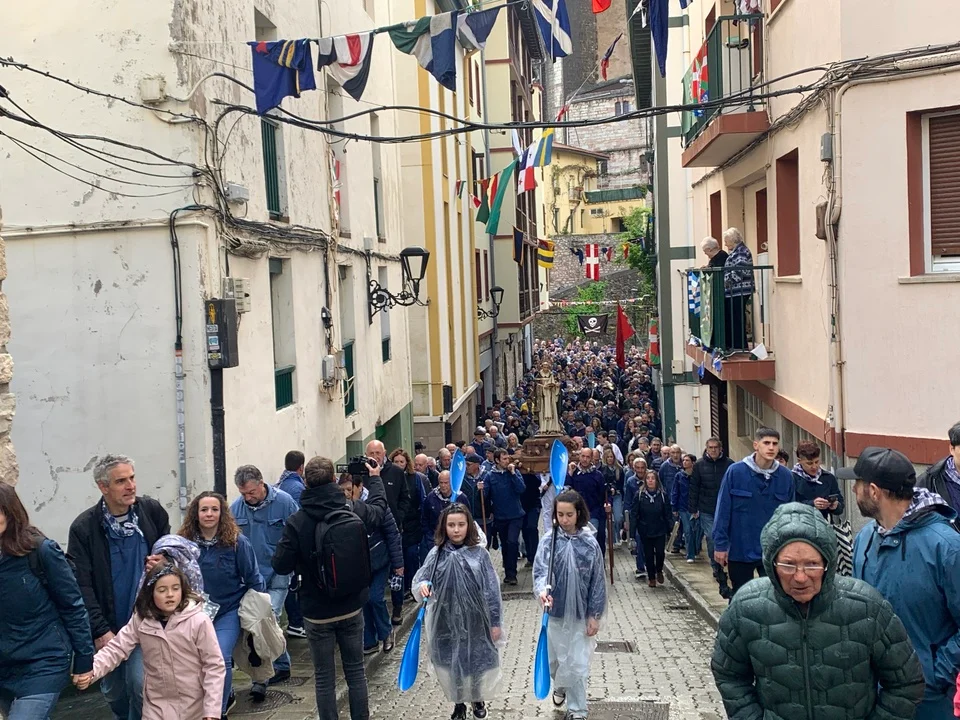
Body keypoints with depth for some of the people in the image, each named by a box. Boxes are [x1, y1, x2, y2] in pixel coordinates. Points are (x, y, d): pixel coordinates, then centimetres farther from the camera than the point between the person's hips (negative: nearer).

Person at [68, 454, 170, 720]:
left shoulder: (153, 511, -4)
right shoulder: (83, 527, -9)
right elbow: (82, 586, -9)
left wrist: (164, 562, -11)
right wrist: (99, 630, -14)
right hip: (108, 626, 1)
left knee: (139, 684, -12)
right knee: (113, 691, 13)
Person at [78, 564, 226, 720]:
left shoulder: (199, 621, -16)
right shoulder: (141, 620, -4)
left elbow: (214, 666, -13)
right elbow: (115, 649, -4)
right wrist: (90, 671, -22)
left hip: (195, 706, -3)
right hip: (157, 705, 3)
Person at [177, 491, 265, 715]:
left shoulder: (237, 542, -15)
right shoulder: (185, 541, -12)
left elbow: (253, 579, -6)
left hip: (229, 611, -2)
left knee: (220, 658, -16)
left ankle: (220, 709, 7)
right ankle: (227, 696, 34)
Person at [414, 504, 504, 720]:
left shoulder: (479, 553, -9)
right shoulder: (436, 553, -6)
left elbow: (491, 590, -5)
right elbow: (421, 578, -10)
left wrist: (495, 622, -4)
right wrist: (422, 585, -34)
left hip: (475, 620, -1)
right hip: (447, 622, 1)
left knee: (477, 662, 13)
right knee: (451, 664, 12)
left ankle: (478, 699, 40)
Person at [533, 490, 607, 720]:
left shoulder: (589, 542, -9)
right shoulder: (549, 540, -9)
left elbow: (597, 581, -4)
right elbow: (540, 570, -17)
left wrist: (595, 615, -4)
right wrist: (542, 589, -38)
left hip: (581, 614, -1)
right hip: (555, 612, 1)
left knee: (578, 665, 2)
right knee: (554, 659, 17)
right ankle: (560, 686, 48)